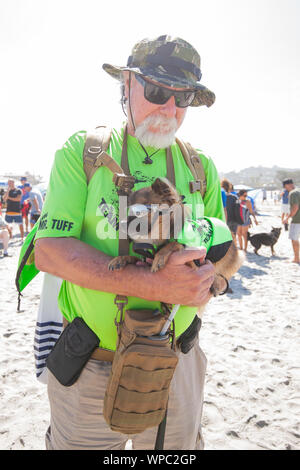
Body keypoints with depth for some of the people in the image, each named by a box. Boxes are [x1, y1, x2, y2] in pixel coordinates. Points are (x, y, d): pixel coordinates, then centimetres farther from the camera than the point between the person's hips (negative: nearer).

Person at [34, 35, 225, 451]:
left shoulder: (201, 167, 3)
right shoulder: (82, 152, -7)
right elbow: (49, 251, -16)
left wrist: (203, 282, -16)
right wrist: (152, 284, -27)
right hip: (88, 368, -2)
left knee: (179, 445, 23)